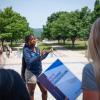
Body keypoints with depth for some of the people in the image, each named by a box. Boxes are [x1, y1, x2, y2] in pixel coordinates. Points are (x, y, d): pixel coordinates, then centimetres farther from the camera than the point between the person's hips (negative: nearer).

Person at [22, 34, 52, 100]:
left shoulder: (37, 49, 3)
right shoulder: (26, 50, -13)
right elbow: (29, 61, -26)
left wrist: (47, 52, 7)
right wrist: (39, 55, -31)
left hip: (40, 73, 6)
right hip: (31, 73, -5)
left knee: (44, 91, 13)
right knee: (31, 93, 9)